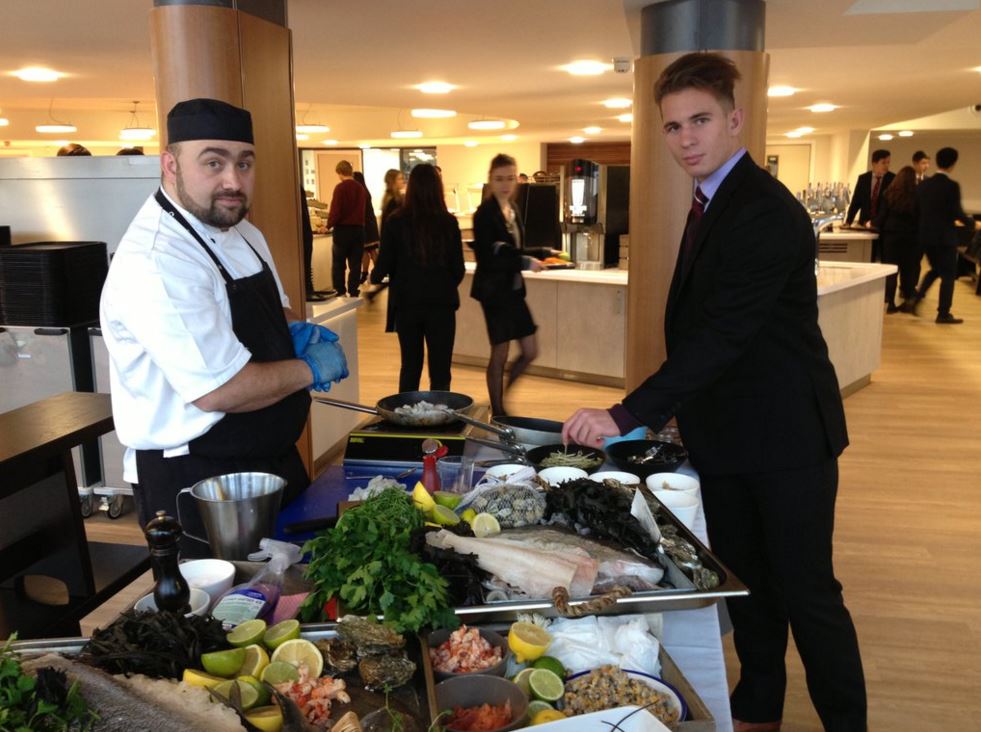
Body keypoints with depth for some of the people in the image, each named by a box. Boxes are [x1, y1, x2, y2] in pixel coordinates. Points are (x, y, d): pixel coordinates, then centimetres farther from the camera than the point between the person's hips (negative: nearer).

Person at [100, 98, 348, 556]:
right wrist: (310, 368, -15)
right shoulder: (154, 263, -25)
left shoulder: (243, 234, 6)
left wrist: (294, 334, -2)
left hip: (274, 462, 9)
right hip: (195, 484, -9)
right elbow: (221, 391, -29)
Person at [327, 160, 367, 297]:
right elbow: (362, 210, 11)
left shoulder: (340, 187, -11)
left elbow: (335, 210, -14)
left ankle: (340, 293, 6)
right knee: (355, 264, 9)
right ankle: (353, 293, 9)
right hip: (358, 229, 5)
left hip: (343, 229, -5)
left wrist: (329, 225, -1)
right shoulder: (361, 188, 5)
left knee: (338, 264, 7)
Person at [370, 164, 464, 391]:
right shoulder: (448, 222, -6)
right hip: (441, 303, -1)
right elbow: (458, 269, -1)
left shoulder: (396, 222, -6)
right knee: (440, 368, 7)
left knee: (410, 366, 15)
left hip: (407, 302, 1)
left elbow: (385, 265, -3)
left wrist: (374, 277, 20)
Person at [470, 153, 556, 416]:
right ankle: (498, 412, 18)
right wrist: (525, 263, -19)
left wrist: (543, 253, 12)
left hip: (514, 289, 8)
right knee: (500, 354, 2)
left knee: (530, 352, 10)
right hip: (494, 290, -8)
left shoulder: (512, 209, 10)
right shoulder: (485, 213, -14)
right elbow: (487, 259, -19)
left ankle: (502, 399, 28)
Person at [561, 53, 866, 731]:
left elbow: (722, 335, -29)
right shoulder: (713, 201, 10)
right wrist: (672, 409, 12)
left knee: (807, 592, 4)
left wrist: (627, 415, -32)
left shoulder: (765, 212, -21)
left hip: (785, 436, -9)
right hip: (729, 433, 9)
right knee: (744, 582, 19)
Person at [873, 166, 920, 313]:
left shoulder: (889, 194, -4)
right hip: (911, 237, -1)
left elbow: (882, 216, 0)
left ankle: (890, 302, 3)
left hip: (891, 235, 1)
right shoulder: (917, 195, -7)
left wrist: (873, 224, 18)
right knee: (909, 269, 9)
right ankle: (908, 300, 12)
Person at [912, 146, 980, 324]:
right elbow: (957, 213, -15)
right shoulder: (952, 186, -14)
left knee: (935, 269, 24)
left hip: (926, 235, 6)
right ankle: (943, 314, 6)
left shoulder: (923, 184, 3)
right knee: (948, 274, 4)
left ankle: (917, 298, 10)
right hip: (945, 237, -6)